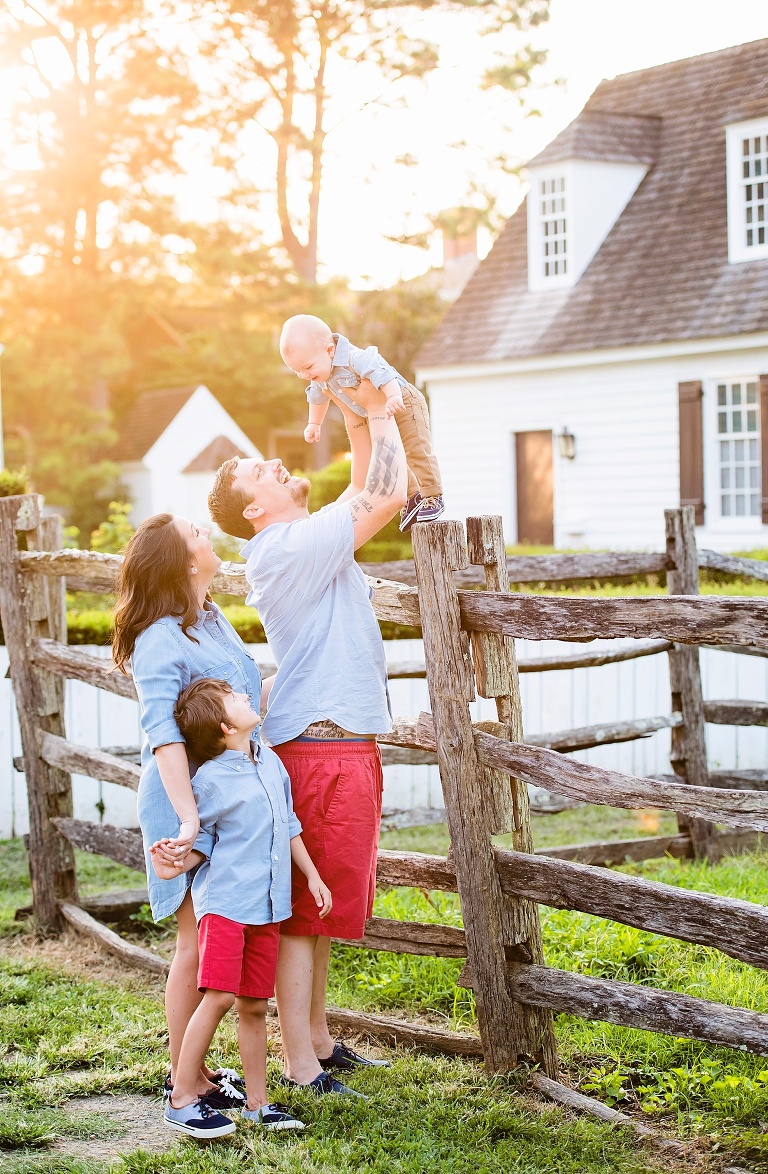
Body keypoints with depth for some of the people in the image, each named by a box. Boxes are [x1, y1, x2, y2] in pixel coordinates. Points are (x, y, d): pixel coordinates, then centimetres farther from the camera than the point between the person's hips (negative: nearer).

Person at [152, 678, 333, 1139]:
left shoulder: (270, 759, 10)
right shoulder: (210, 780, -10)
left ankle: (258, 1102, 17)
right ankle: (182, 1099, -4)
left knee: (254, 1005, 10)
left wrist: (312, 875, 21)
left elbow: (289, 824, 20)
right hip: (224, 900, -6)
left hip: (266, 905, 6)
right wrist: (174, 865, -23)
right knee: (219, 996, -14)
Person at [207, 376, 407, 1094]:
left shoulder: (306, 542, 15)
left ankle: (317, 1043, 26)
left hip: (342, 747, 10)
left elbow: (366, 491, 26)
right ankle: (300, 1066, 0)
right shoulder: (292, 546, -14)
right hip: (322, 749, -10)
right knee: (305, 910, -5)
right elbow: (387, 494, -18)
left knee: (319, 906, 16)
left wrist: (358, 415, 15)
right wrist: (376, 408, -5)